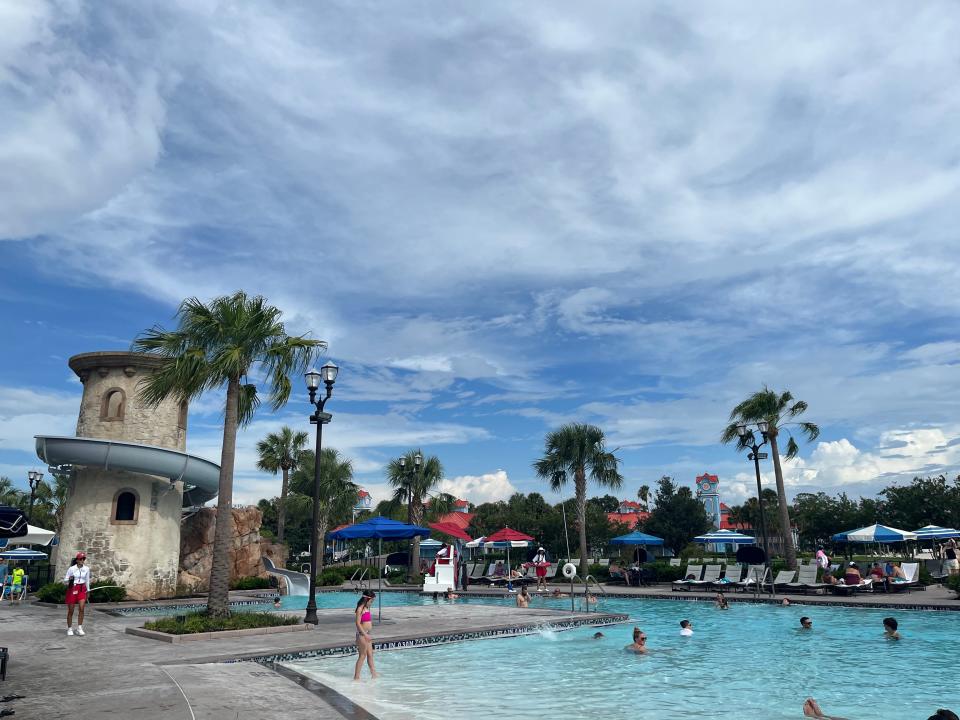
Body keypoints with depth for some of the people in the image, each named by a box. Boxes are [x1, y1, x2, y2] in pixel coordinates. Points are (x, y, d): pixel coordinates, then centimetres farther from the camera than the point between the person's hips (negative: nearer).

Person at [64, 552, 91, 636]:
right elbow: (65, 580, -3)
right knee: (70, 610, 5)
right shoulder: (71, 569, -7)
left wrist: (87, 591, 15)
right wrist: (69, 579, -25)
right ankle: (69, 629, 21)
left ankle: (79, 628, -6)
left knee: (81, 608, -14)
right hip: (72, 589, -2)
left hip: (82, 589, 2)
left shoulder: (86, 569, 2)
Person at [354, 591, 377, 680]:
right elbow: (357, 623, -20)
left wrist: (368, 635, 16)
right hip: (362, 635, -9)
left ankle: (374, 674, 21)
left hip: (367, 634, 9)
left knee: (370, 654, 13)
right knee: (362, 655, -1)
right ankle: (356, 676, 7)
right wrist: (365, 634, -21)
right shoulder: (360, 609, -16)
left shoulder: (366, 608, 11)